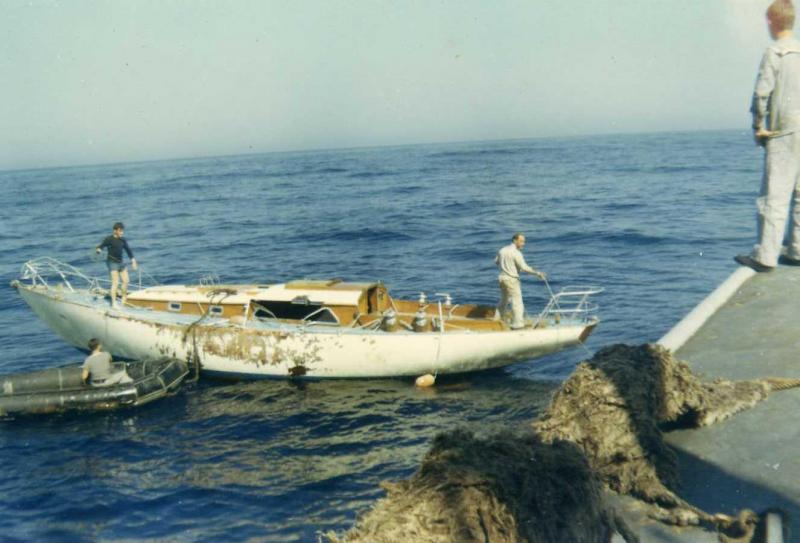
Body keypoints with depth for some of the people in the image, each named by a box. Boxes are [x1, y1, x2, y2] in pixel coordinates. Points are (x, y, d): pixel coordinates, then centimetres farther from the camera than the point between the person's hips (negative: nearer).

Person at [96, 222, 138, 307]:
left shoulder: (123, 240, 6)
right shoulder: (109, 239, -11)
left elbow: (128, 250, 17)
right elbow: (99, 247, -12)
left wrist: (133, 261, 17)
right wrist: (98, 250, -35)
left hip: (121, 263, 7)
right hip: (112, 263, -7)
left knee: (126, 281, 10)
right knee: (115, 282, -11)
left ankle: (124, 298, 30)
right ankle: (113, 303, -7)